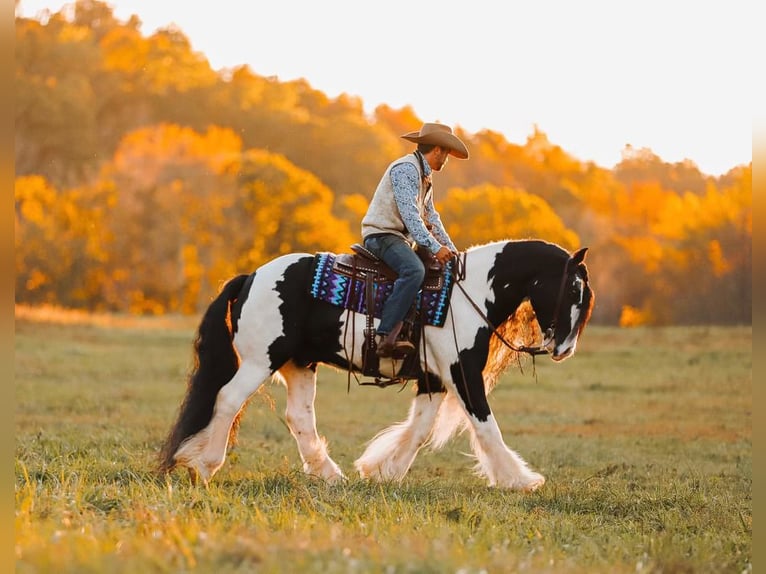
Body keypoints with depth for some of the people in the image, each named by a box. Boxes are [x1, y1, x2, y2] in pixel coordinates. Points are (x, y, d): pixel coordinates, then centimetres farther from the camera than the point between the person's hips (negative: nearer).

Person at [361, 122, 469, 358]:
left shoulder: (424, 178, 21)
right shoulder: (405, 169, -12)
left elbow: (431, 218, 26)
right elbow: (409, 214, -22)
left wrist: (451, 250, 15)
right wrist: (435, 248, -26)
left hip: (401, 239, 11)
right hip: (381, 235, -11)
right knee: (414, 270, -34)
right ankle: (385, 336, -42)